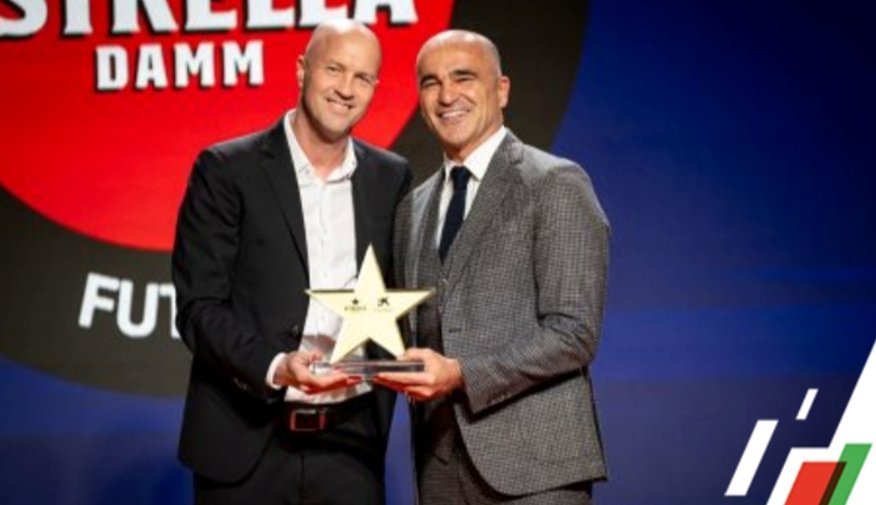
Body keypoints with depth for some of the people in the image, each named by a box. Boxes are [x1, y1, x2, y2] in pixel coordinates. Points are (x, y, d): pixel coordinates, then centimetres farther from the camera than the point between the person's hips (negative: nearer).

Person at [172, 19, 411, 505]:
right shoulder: (226, 169, -3)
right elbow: (199, 306, -7)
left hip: (349, 443, 3)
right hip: (246, 441, -3)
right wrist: (274, 366, -21)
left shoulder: (391, 178, 9)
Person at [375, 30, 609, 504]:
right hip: (441, 466, 6)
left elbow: (574, 332, -11)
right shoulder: (414, 207, 16)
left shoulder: (556, 185, -4)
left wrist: (461, 374, -20)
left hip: (532, 464, -5)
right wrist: (398, 365, -1)